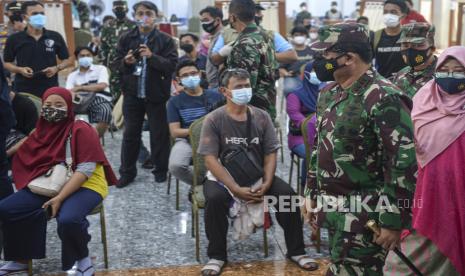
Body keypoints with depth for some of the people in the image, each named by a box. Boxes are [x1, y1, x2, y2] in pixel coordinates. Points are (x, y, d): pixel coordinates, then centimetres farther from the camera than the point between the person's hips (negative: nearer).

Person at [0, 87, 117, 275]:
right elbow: (23, 159, 15)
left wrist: (60, 198, -26)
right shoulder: (43, 130, 9)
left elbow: (86, 169, -21)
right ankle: (20, 259, 13)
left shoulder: (81, 130, -14)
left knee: (68, 220, -37)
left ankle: (83, 260, -6)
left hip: (85, 186, -7)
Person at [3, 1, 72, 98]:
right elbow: (7, 63, 10)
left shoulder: (55, 37, 6)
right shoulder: (14, 39, 3)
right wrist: (20, 70, -10)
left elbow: (67, 60, 13)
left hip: (50, 89, 1)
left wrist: (56, 68, -8)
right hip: (24, 91, -1)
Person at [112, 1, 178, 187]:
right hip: (132, 94, 3)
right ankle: (127, 172, 20)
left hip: (156, 94, -2)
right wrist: (125, 62, -14)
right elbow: (116, 64, 8)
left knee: (159, 134, 7)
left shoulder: (165, 39, -4)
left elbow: (172, 65, -11)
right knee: (130, 134, 9)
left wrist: (152, 56, -24)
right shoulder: (126, 38, 5)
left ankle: (160, 170, 22)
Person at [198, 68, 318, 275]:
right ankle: (217, 256, -13)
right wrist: (236, 189, -27)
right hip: (223, 177, -3)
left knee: (288, 194, -19)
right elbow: (210, 159, -17)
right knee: (215, 198, -34)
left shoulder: (262, 117, 0)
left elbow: (270, 154, 1)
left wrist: (266, 184, -17)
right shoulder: (213, 120, -10)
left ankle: (296, 251, 0)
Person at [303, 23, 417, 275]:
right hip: (333, 209, 8)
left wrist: (393, 222, -20)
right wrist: (311, 193, 18)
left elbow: (404, 162, -21)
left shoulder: (383, 99, -18)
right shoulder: (328, 94, 9)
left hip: (364, 215, -8)